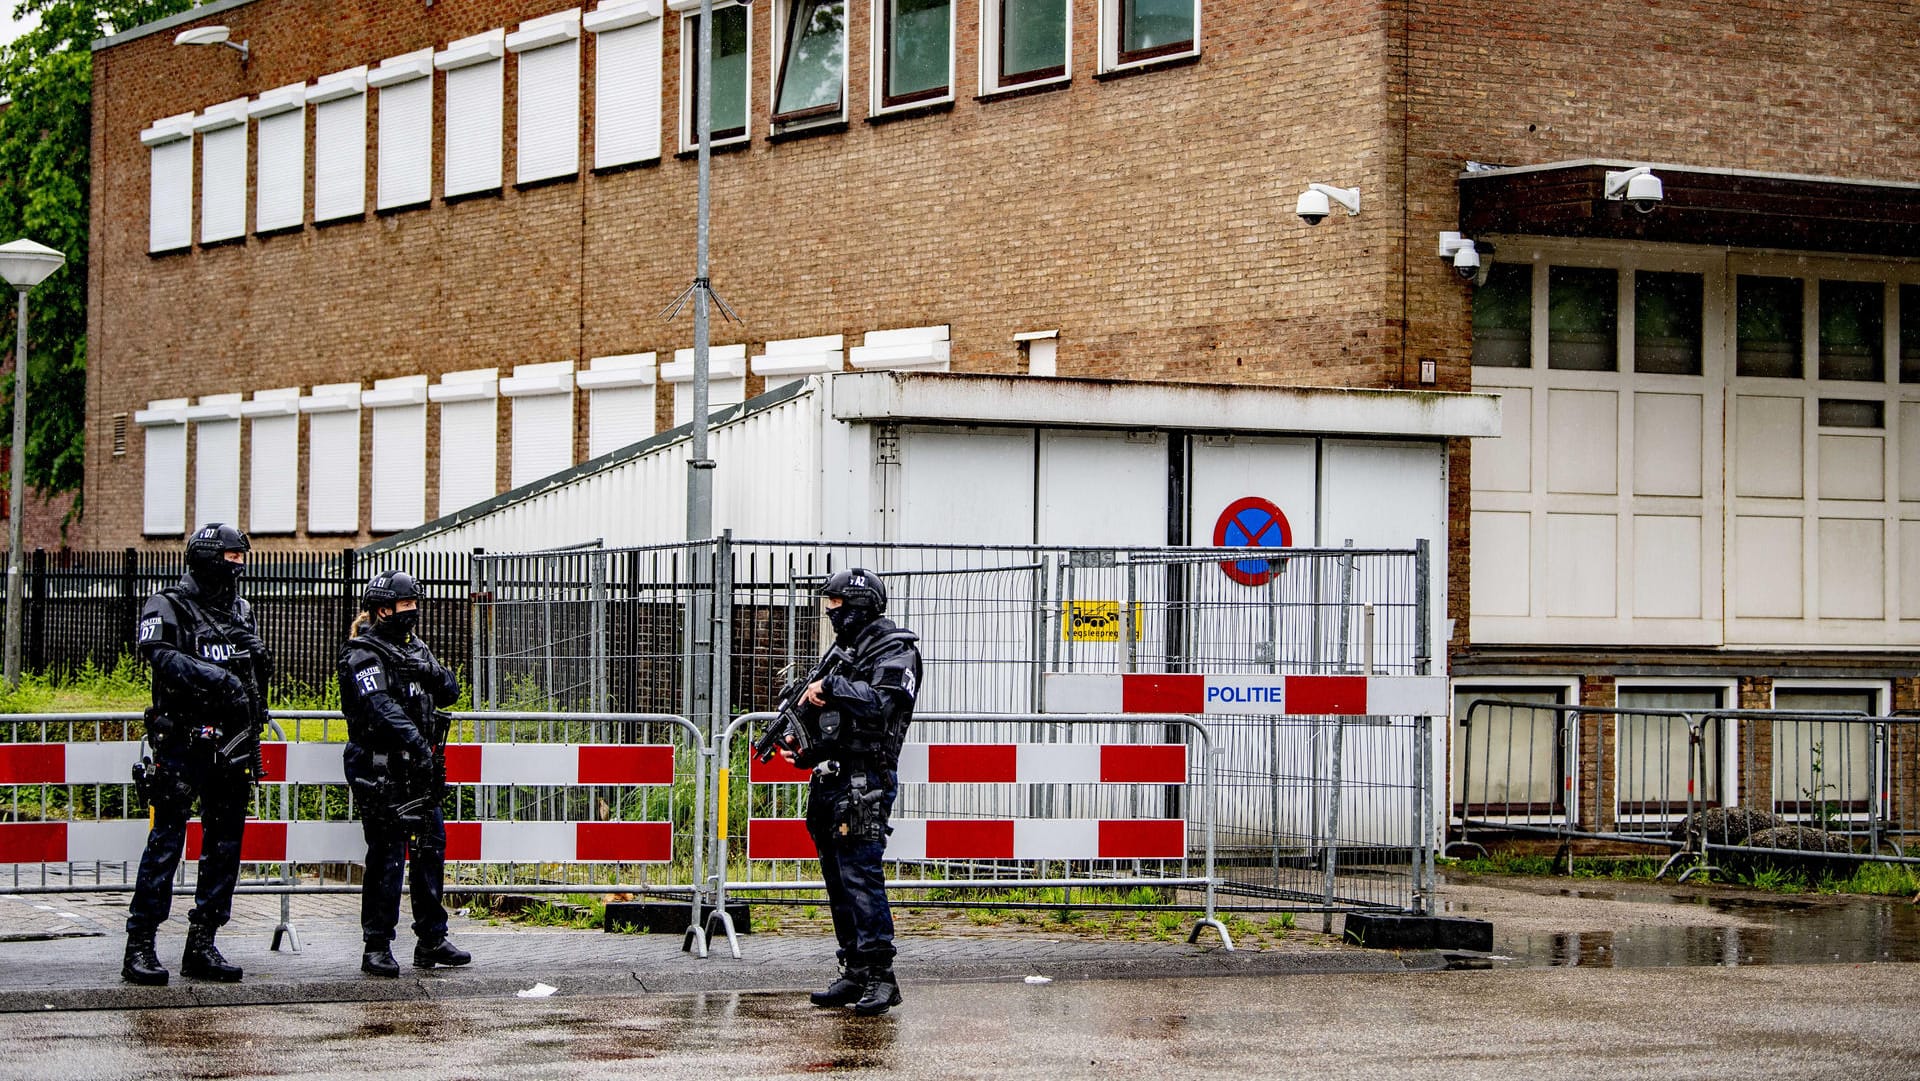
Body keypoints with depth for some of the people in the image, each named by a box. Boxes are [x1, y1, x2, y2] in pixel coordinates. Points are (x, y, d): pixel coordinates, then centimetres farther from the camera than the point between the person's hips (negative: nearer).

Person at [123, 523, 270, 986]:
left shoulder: (241, 611, 18)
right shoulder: (169, 607, -4)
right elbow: (161, 655, -22)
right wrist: (216, 678, -30)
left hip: (232, 746, 7)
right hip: (183, 743, -7)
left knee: (224, 846, 7)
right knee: (166, 842, -8)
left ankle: (201, 947, 12)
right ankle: (140, 947, -6)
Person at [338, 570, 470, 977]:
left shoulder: (415, 648, 16)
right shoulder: (364, 654, -9)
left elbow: (449, 693, 14)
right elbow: (381, 707, -22)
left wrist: (430, 671, -7)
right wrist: (416, 742, -33)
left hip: (418, 770, 8)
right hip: (379, 771, -8)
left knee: (431, 847, 9)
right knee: (388, 855, -7)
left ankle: (432, 940, 18)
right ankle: (376, 947, -1)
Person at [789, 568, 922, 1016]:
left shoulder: (896, 652, -6)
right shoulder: (849, 652, 20)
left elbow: (882, 702, -25)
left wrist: (831, 686, -20)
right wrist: (803, 747, 7)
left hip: (864, 782, -9)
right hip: (831, 779, 9)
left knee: (861, 877, -13)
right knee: (838, 879, 9)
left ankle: (881, 977, -12)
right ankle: (855, 973, 14)